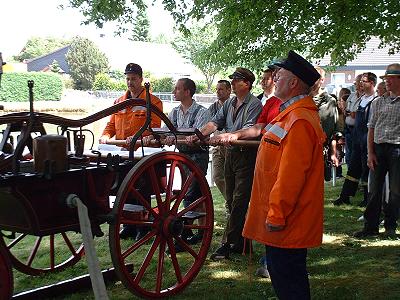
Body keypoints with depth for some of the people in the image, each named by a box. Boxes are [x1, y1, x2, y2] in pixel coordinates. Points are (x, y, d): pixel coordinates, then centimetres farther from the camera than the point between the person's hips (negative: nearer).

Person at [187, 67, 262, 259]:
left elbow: (249, 130, -21)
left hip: (246, 155, -8)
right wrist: (197, 135, -9)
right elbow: (214, 123, 6)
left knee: (239, 201, -6)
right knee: (231, 200, 12)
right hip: (231, 153, 8)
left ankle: (227, 243, -3)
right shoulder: (229, 104, 15)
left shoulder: (254, 104, -9)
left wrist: (227, 136, -34)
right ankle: (239, 242, 23)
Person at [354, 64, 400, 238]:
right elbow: (371, 128, 11)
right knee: (375, 189, 6)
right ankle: (371, 226, 14)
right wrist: (370, 152, 3)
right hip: (378, 148, 3)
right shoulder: (378, 102, 11)